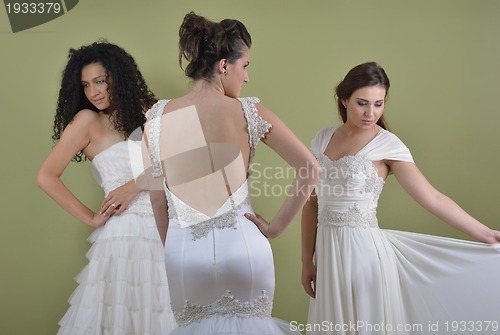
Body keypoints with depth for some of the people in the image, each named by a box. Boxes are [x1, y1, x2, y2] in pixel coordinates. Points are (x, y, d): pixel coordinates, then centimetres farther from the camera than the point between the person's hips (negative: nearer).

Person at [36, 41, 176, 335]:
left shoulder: (147, 111, 10)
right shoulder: (88, 120, -1)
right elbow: (47, 177, -6)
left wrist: (137, 184, -12)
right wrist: (92, 219, -3)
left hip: (166, 230, 4)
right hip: (126, 233, -4)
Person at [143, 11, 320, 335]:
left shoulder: (158, 117, -1)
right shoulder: (248, 111, -7)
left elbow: (158, 202, 4)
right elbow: (310, 169, -8)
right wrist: (276, 226, 0)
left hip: (183, 250, 2)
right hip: (243, 247, -1)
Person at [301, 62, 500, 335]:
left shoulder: (387, 144, -6)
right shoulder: (322, 139, 6)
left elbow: (432, 198, -10)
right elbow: (312, 202, 8)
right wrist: (307, 261, 7)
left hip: (364, 251, -4)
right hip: (328, 253, 4)